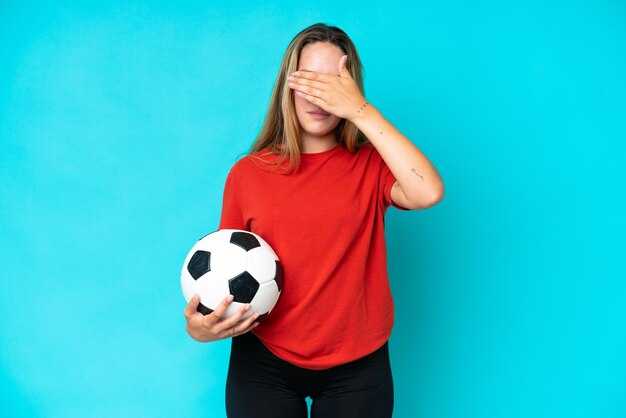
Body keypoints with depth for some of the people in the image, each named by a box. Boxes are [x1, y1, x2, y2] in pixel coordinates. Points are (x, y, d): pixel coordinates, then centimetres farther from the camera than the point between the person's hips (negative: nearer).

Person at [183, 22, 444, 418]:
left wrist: (361, 110, -23)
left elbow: (429, 193, -25)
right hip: (263, 361, 1)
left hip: (357, 365, 0)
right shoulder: (248, 173, -2)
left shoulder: (371, 164, -5)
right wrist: (200, 325, -16)